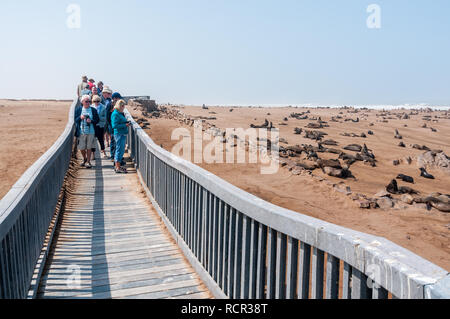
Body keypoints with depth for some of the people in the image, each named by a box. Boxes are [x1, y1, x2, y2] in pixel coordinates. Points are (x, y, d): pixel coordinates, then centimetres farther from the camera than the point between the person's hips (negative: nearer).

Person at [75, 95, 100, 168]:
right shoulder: (78, 109, 5)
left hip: (91, 132, -1)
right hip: (81, 132, 1)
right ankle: (84, 159, 32)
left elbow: (97, 120, 4)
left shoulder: (93, 110, 3)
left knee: (89, 148, 4)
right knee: (81, 148, 5)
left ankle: (88, 162, 16)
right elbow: (75, 120, 7)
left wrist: (91, 121, -14)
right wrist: (80, 118, -13)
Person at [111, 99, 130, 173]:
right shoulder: (115, 114, -14)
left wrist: (126, 123, 6)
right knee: (119, 150, -5)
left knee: (120, 150, 16)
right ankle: (118, 168, 1)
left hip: (123, 134, 10)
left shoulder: (121, 113, 14)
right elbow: (115, 126, -20)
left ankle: (117, 166, 25)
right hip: (119, 134, -10)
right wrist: (125, 125, -19)